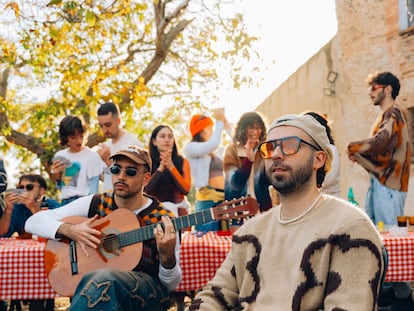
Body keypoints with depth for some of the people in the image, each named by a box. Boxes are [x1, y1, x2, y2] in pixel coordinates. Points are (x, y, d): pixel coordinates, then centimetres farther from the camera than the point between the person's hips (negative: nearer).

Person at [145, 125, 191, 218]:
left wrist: (171, 167, -14)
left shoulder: (182, 162, 5)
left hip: (178, 209, 1)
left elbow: (186, 190, -6)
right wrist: (160, 169, -16)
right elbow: (144, 191, -8)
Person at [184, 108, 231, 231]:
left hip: (223, 199, 7)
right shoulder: (191, 148, 0)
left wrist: (226, 124, 20)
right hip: (208, 201, -7)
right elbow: (213, 144, -17)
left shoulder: (212, 152, 20)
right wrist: (219, 121, -6)